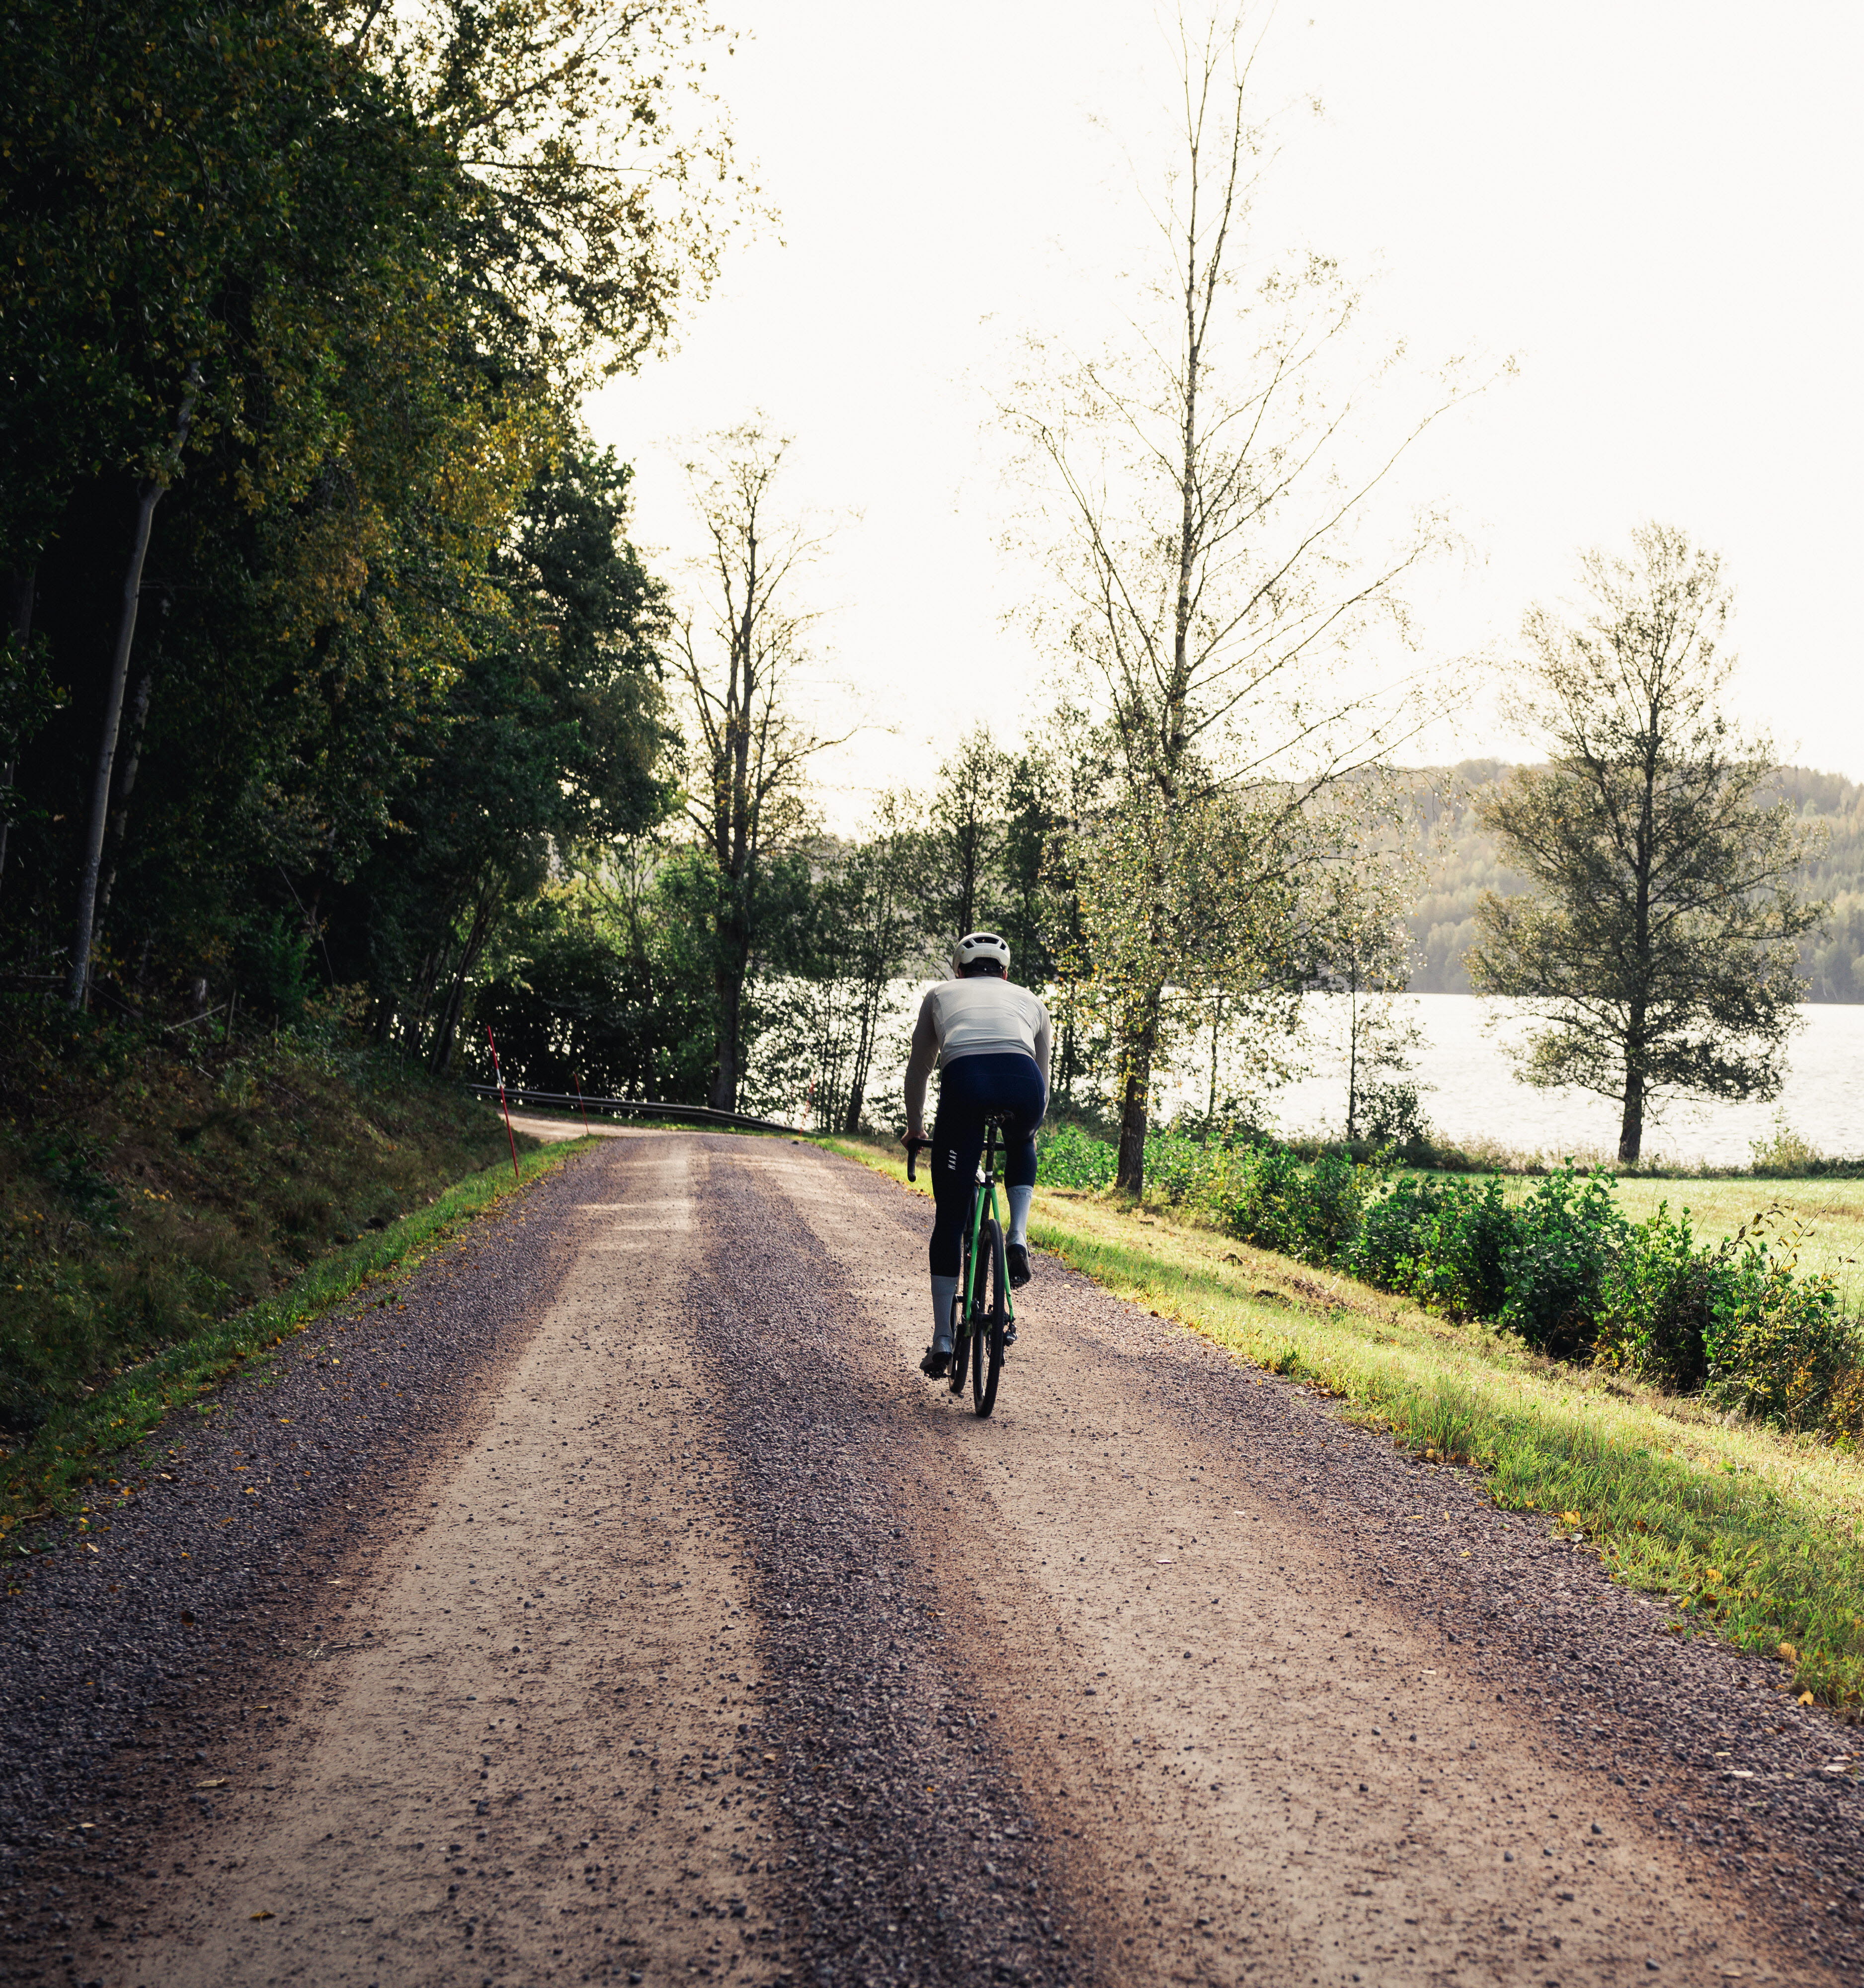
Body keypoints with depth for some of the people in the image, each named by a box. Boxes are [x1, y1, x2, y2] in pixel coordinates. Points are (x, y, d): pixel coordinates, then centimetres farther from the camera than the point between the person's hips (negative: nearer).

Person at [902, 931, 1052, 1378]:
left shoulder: (942, 995, 34)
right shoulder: (1030, 1001, 35)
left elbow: (918, 1070, 41)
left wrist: (914, 1128, 57)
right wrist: (1030, 1132, 59)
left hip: (963, 1079, -1)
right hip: (1022, 1082, 1)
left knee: (950, 1219, 10)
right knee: (1021, 1145, 39)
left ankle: (942, 1340, 9)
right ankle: (1017, 1239, 17)